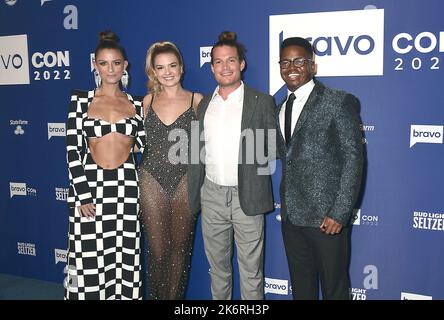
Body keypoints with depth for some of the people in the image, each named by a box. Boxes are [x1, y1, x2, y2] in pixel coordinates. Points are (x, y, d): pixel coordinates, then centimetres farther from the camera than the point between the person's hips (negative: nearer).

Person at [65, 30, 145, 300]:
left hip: (126, 186, 2)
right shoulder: (81, 100, 2)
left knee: (125, 254, 8)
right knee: (90, 256, 4)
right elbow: (73, 149, -3)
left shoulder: (137, 104, 8)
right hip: (90, 184, -1)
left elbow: (143, 145, 7)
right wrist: (82, 194, -8)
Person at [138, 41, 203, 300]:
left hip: (184, 179, -1)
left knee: (180, 248, 7)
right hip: (152, 179, 2)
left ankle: (175, 297, 25)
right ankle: (157, 296, 27)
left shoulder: (196, 100, 2)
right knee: (157, 249, 7)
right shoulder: (148, 101, 8)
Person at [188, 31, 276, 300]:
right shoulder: (204, 104, 10)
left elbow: (274, 147, 3)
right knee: (217, 266, 18)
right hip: (212, 195, 4)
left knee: (251, 271, 6)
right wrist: (193, 194, 10)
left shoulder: (263, 102, -2)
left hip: (247, 196, -4)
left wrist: (255, 157, -14)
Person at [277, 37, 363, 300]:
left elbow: (353, 159, -12)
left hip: (326, 216, -6)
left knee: (334, 287, 9)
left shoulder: (338, 102, -8)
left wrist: (339, 212, -16)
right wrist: (286, 205, 8)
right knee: (301, 284, 19)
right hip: (291, 215, 6)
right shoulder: (281, 107, 13)